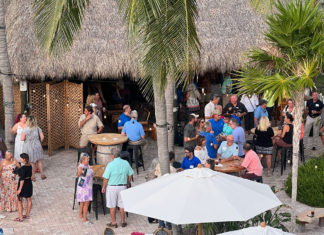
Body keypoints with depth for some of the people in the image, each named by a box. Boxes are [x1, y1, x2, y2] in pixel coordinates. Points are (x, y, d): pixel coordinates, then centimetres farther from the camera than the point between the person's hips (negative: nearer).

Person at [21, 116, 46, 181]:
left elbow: (22, 139, -19)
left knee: (31, 162, 9)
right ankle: (42, 174, 21)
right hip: (37, 146, 3)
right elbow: (42, 137, -4)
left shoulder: (25, 129, -17)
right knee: (39, 161, 18)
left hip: (29, 147, -3)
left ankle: (33, 176, 16)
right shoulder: (38, 128, -6)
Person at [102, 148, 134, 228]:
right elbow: (130, 175, 5)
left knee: (112, 206, 10)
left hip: (112, 187, -4)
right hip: (123, 186, 4)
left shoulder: (110, 165, -18)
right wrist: (128, 183, 21)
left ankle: (114, 222, 18)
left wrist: (103, 187, 1)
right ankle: (123, 222, 22)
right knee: (122, 205, 15)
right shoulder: (126, 163, -5)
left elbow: (106, 178, -14)